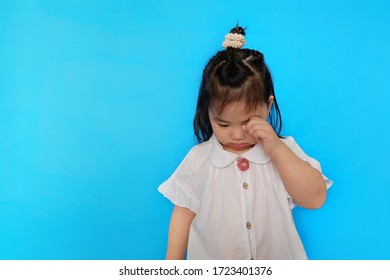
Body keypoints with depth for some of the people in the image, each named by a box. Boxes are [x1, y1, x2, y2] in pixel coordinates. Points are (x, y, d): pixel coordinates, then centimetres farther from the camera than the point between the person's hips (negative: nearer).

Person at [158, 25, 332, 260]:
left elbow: (315, 199, -9)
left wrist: (276, 148, -15)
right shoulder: (198, 160, -1)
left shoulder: (284, 150, 0)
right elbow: (183, 214, 3)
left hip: (277, 259, 1)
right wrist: (171, 269, 1)